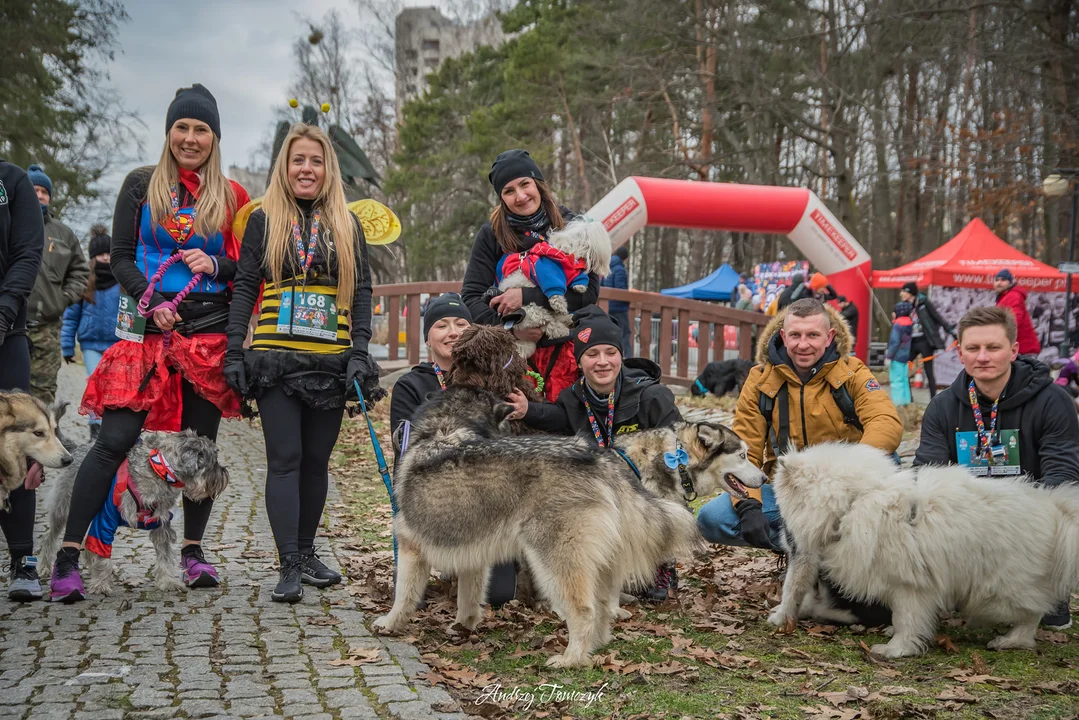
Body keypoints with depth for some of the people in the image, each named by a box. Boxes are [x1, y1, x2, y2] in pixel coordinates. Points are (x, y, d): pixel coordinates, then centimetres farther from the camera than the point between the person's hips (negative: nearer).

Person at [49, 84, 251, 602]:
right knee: (115, 439, -9)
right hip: (150, 329, -1)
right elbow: (120, 258, 4)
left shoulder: (230, 197, 10)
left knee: (201, 442, 5)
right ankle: (68, 555, -5)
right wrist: (152, 301, -11)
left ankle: (193, 550, 18)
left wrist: (216, 264, -9)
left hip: (210, 331, 2)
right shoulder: (141, 185, 7)